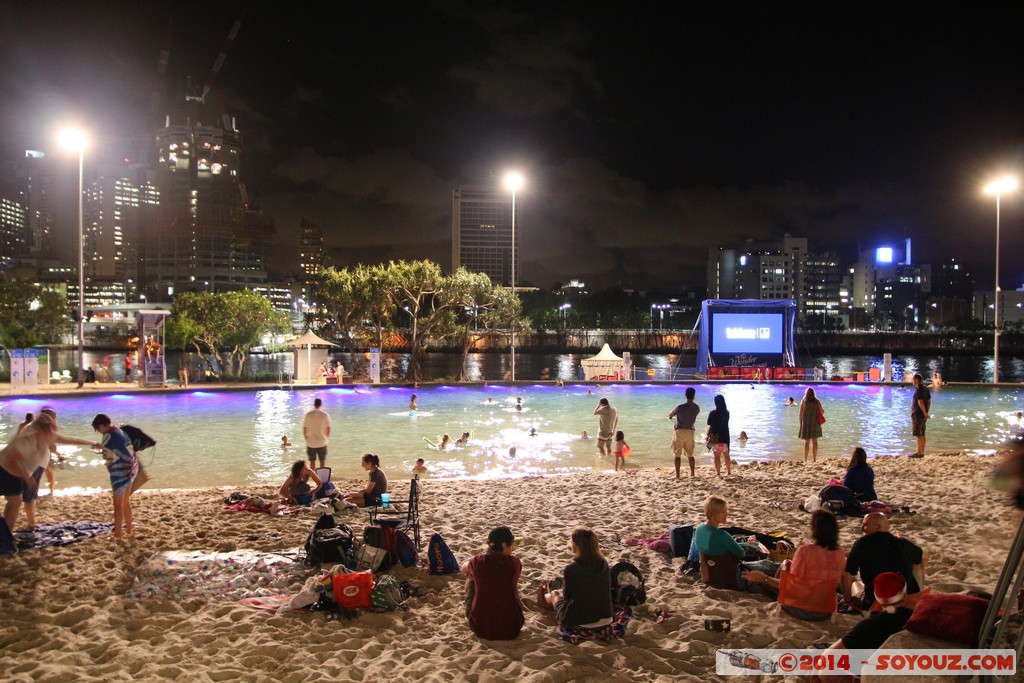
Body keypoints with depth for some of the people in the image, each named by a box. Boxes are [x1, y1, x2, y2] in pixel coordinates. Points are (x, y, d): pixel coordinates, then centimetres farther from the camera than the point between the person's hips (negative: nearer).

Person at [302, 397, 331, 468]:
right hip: (322, 442, 0)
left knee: (312, 461, 10)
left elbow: (304, 429, -5)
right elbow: (328, 428, -3)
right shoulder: (325, 414, -6)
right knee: (323, 461, 12)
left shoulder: (308, 415, -7)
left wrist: (307, 439, 10)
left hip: (311, 443, 0)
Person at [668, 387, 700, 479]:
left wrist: (670, 416, 26)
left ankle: (677, 475, -3)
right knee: (690, 454, 16)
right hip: (690, 431, 4)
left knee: (678, 454, 0)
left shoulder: (680, 407, -16)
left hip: (679, 431, -4)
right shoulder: (697, 408, -3)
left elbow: (670, 415, 0)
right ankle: (692, 473, 20)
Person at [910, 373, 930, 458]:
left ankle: (919, 453, -6)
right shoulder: (926, 389, 12)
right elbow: (929, 401, 15)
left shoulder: (919, 389, -16)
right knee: (922, 434, 12)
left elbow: (920, 402, -22)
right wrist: (926, 412, 16)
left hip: (918, 414, -9)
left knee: (918, 434, -7)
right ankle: (921, 452, 17)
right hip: (923, 415, 9)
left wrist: (925, 413, -14)